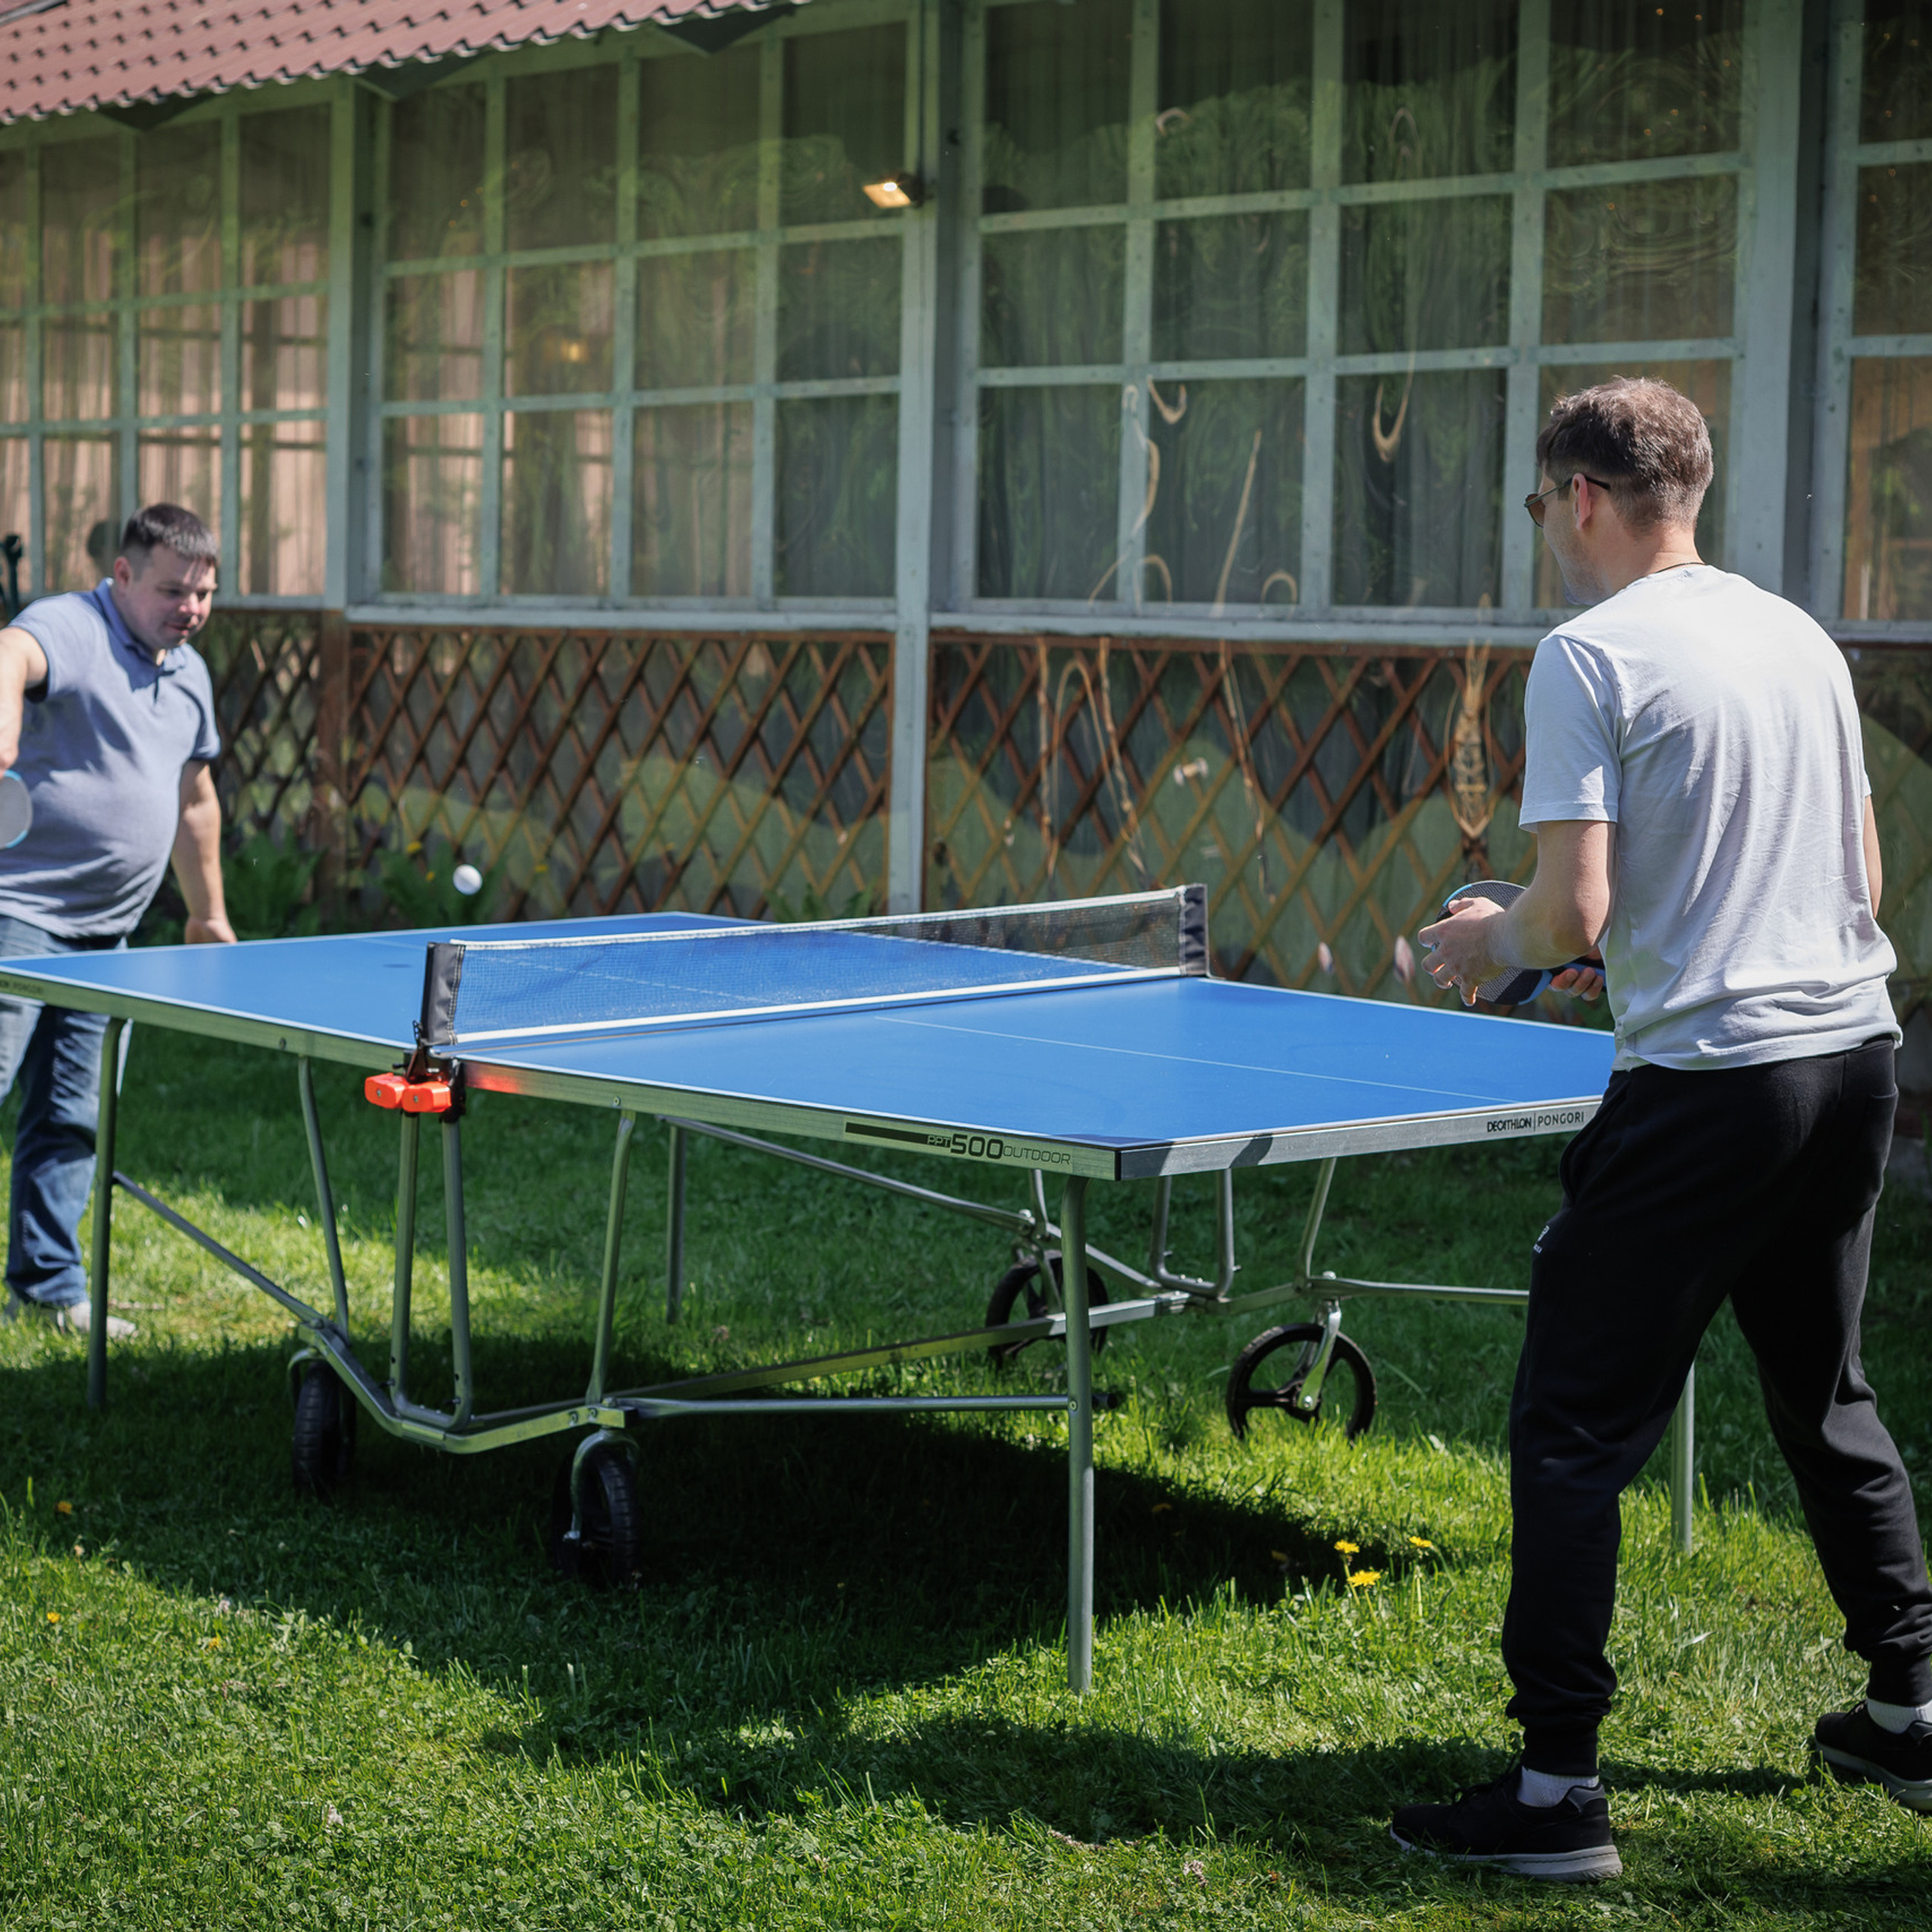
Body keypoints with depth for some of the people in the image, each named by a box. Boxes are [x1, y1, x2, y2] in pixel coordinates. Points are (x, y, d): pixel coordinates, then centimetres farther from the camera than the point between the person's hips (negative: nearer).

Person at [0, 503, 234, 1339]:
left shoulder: (189, 672, 14)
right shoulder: (67, 628, -12)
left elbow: (194, 801, 26)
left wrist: (208, 912, 29)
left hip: (104, 929, 8)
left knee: (69, 1116, 11)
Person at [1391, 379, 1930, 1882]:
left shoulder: (1593, 654, -10)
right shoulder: (1802, 637, 12)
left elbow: (1572, 914, -16)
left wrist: (1493, 940, 5)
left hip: (1706, 1077, -8)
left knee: (1573, 1433, -1)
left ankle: (1559, 1790, -1)